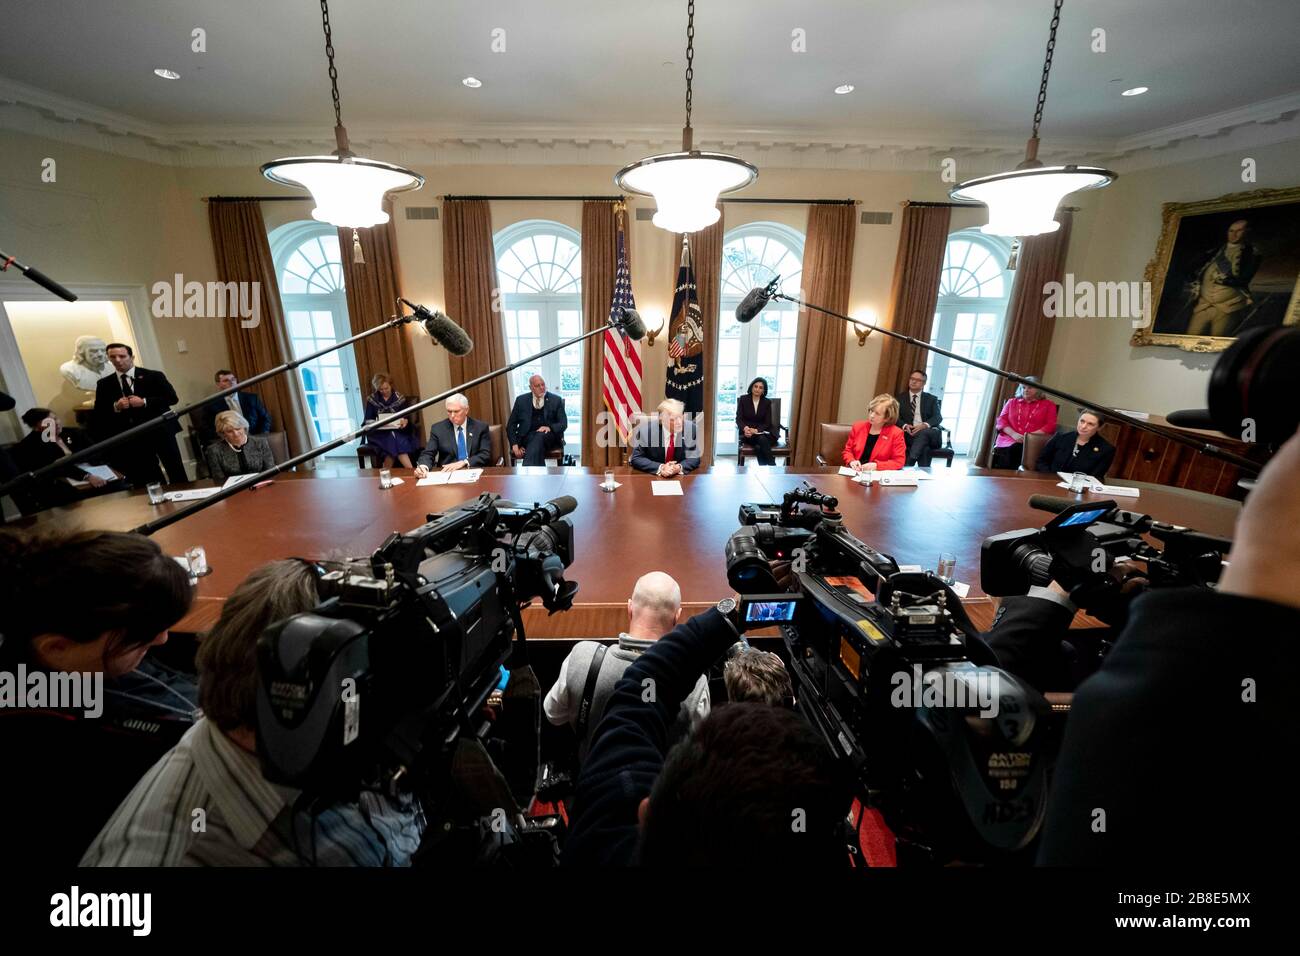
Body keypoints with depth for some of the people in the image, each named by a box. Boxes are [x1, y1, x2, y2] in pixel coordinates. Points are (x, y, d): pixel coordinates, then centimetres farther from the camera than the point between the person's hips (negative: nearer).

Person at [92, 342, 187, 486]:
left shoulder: (154, 376, -1)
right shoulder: (104, 384, 6)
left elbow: (172, 398, -8)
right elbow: (98, 414, 6)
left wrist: (145, 402, -16)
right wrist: (115, 407, -13)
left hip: (160, 431, -2)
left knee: (176, 472, 6)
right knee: (147, 481, 9)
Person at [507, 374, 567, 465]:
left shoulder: (556, 400, 12)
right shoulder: (521, 400, 14)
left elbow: (563, 423, 8)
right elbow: (511, 425, 14)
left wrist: (550, 428, -16)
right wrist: (514, 444, -3)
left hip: (549, 436, -1)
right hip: (527, 436, 1)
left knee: (539, 436, -38)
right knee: (537, 448, -37)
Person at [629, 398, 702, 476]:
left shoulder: (691, 428, -13)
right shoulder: (646, 429, -17)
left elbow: (694, 458, -6)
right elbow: (636, 458, -13)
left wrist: (679, 467, -27)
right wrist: (660, 468, -27)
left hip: (680, 477, 1)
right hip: (649, 476, 0)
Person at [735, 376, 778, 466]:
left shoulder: (767, 402, 5)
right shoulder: (743, 399, 2)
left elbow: (767, 422, 0)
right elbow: (738, 418, -2)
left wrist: (756, 430, -19)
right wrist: (745, 428, -24)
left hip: (762, 431, 1)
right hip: (747, 433, -1)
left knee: (759, 447, -34)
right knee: (762, 440, -34)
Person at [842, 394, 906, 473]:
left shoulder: (896, 433, -3)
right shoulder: (858, 427, 6)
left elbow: (899, 461, -4)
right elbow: (847, 450, 14)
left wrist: (876, 465, -16)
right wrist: (852, 461, -7)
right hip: (855, 473, 3)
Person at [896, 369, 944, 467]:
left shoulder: (932, 399, 17)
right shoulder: (900, 398, 18)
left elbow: (938, 417, 3)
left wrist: (925, 425, -21)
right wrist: (905, 425, -18)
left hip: (929, 433, 0)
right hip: (909, 434, 0)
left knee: (923, 433, -37)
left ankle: (908, 465, -44)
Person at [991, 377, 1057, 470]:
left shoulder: (1048, 404, 18)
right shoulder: (1011, 402, 23)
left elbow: (1050, 425, 6)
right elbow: (1001, 420, 11)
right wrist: (1014, 434, -8)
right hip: (1008, 442, 1)